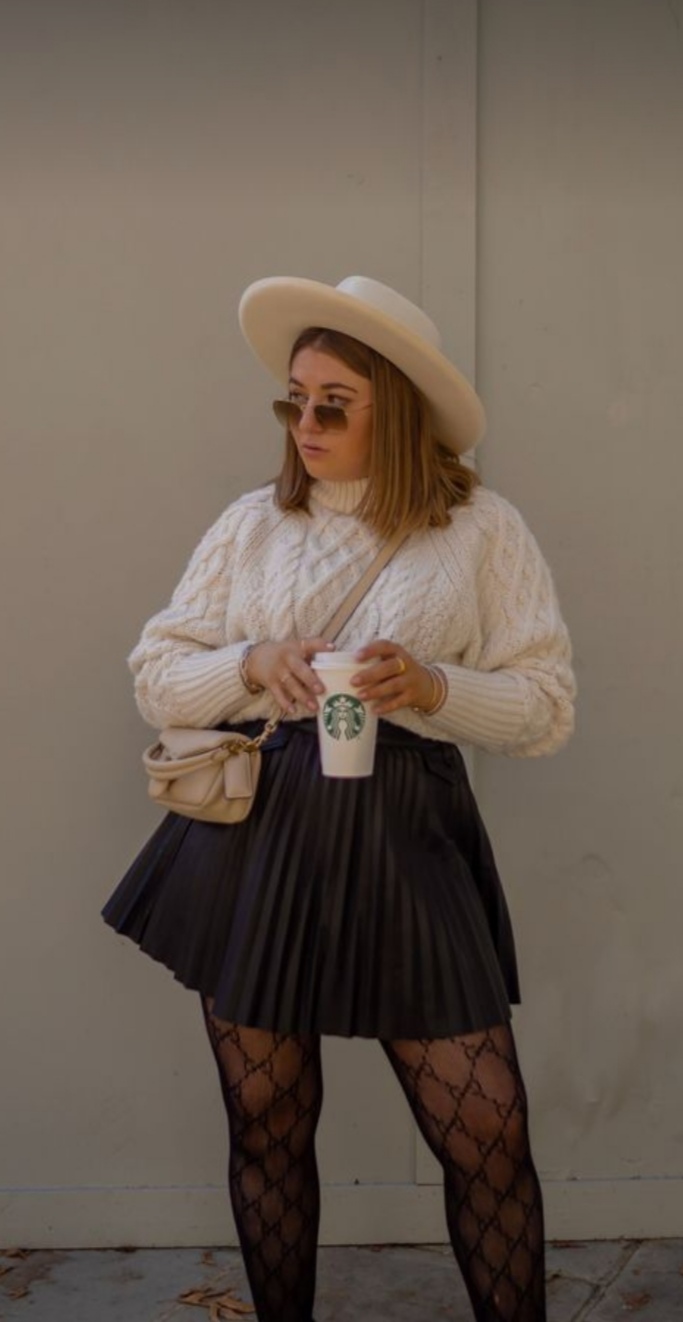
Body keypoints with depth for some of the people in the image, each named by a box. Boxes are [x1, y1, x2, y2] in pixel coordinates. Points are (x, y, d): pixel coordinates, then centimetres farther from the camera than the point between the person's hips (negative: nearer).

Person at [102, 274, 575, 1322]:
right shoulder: (252, 525, 8)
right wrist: (251, 666, -12)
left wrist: (433, 687, -19)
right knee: (267, 1124, 12)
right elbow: (156, 679, 8)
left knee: (488, 1134, -3)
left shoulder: (483, 530, 0)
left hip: (406, 845, -2)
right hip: (253, 841, 3)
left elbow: (549, 706, -1)